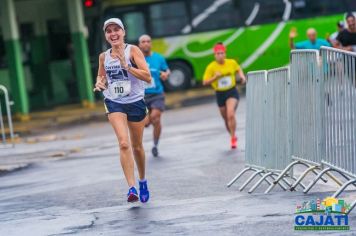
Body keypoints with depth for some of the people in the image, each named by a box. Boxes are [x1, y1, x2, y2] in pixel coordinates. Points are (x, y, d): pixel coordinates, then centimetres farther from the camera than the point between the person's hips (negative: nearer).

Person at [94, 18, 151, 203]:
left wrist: (125, 65, -26)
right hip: (114, 103, 1)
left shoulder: (133, 50, -8)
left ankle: (142, 182, 37)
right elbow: (101, 76, 21)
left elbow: (147, 77, -17)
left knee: (137, 146, 12)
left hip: (136, 102, -1)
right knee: (124, 143, -19)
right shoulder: (103, 57, 3)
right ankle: (131, 188, -22)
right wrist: (99, 83, -3)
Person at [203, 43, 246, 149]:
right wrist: (215, 77, -23)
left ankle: (233, 137, -13)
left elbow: (238, 69, 19)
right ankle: (233, 137, 36)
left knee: (230, 114, -24)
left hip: (232, 92, -1)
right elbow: (205, 82, -8)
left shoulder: (232, 63, -4)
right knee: (226, 119, 13)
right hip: (220, 94, 1)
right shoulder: (211, 67, -8)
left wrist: (242, 76, -1)